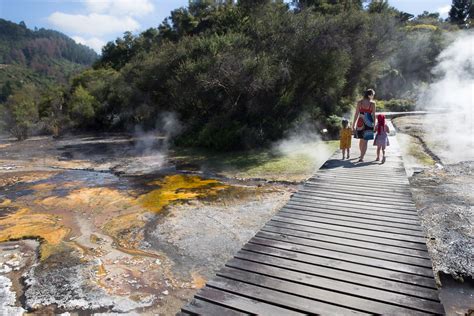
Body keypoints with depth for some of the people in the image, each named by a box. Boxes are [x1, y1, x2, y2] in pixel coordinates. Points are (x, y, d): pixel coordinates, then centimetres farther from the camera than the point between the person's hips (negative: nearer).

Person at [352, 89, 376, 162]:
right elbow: (373, 115, -3)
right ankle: (361, 157, -6)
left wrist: (353, 124, 4)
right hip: (368, 123, -2)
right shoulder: (372, 103, -5)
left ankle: (362, 155, 38)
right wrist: (374, 124, 7)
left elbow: (356, 114, -2)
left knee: (361, 140, 20)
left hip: (360, 123, 3)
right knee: (365, 141, 1)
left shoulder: (359, 102, -1)